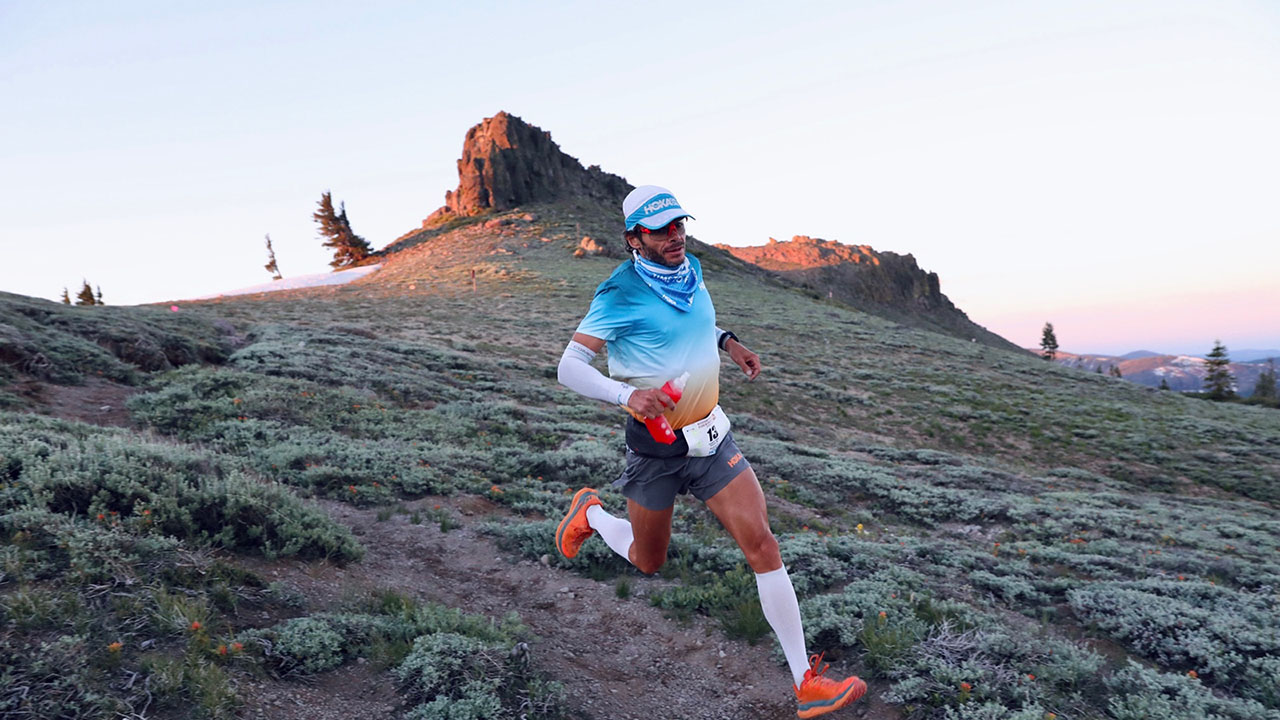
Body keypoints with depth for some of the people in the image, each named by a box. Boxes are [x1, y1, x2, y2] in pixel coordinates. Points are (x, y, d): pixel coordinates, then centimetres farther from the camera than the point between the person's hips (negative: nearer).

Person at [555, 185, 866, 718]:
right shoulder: (621, 293, -19)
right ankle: (590, 514, 48)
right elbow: (569, 367, -21)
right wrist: (625, 394, -38)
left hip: (711, 438, 5)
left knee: (762, 544, -7)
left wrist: (727, 341, 8)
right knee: (648, 563, 16)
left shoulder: (691, 270, 2)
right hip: (656, 447, -4)